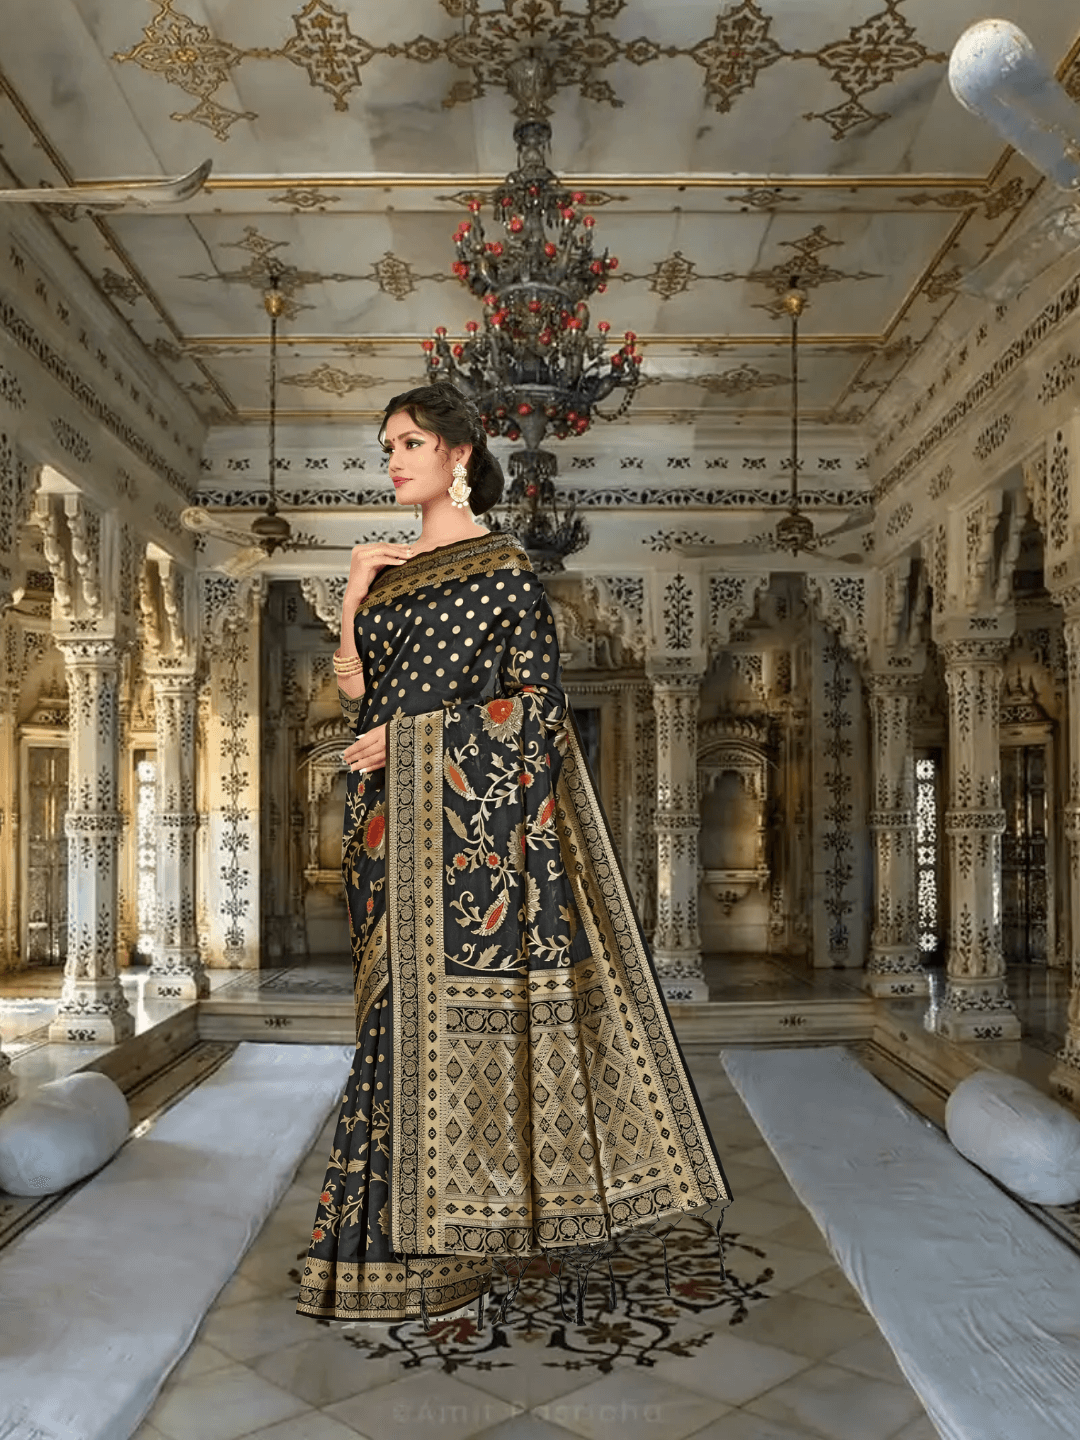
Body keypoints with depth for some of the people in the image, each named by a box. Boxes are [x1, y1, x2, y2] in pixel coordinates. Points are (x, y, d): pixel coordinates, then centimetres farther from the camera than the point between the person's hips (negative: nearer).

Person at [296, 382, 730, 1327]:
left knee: (452, 995, -4)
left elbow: (537, 700, -10)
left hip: (469, 811, -7)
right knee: (403, 998, 8)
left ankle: (450, 1236, 9)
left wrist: (406, 739, -12)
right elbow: (358, 690, 14)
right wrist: (354, 602, 2)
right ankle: (408, 1227, 20)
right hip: (393, 814, 7)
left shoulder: (501, 566, -4)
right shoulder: (388, 568, 16)